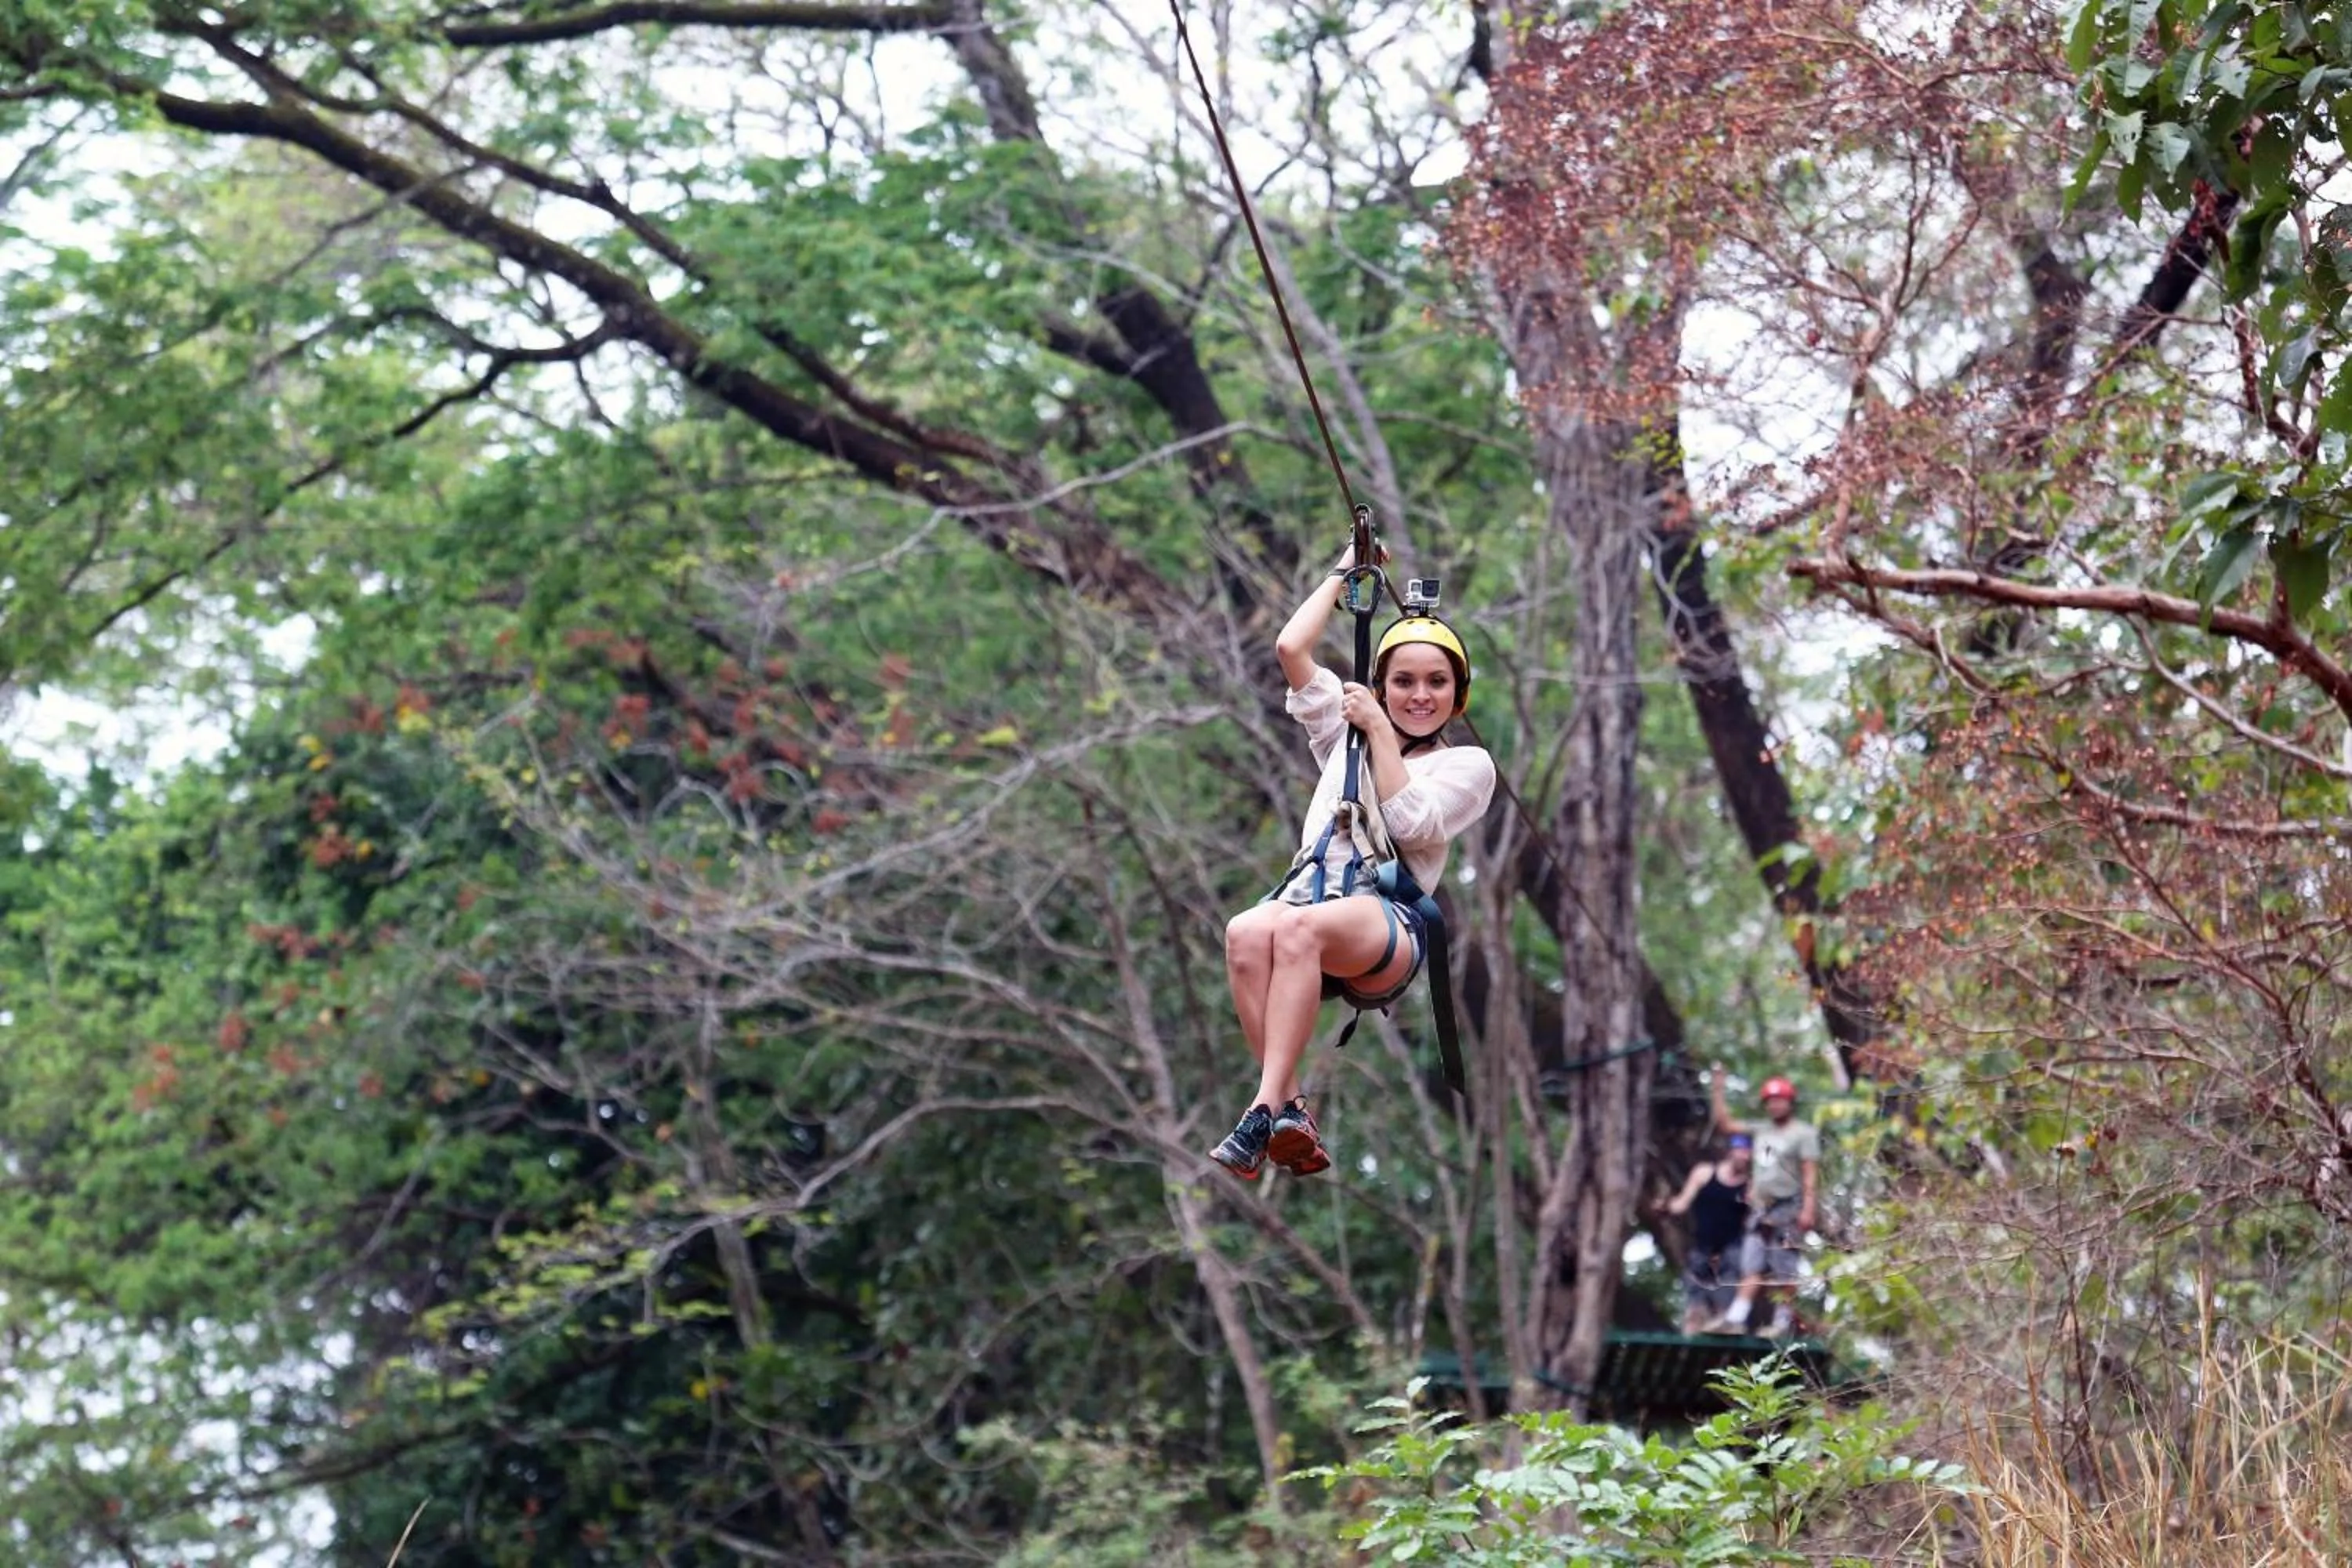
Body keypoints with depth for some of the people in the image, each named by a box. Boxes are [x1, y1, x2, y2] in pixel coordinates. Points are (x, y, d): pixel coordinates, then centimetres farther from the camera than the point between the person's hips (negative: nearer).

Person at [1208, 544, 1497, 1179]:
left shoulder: (1468, 765, 15)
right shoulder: (1344, 732, 27)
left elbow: (1411, 823, -3)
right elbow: (1291, 648, 18)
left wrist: (1381, 733, 2)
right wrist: (1346, 571, 25)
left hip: (1389, 925, -3)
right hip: (1309, 891, 4)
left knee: (1298, 925, -39)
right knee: (1246, 932, -36)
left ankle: (1264, 1111, -48)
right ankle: (1292, 1111, -41)